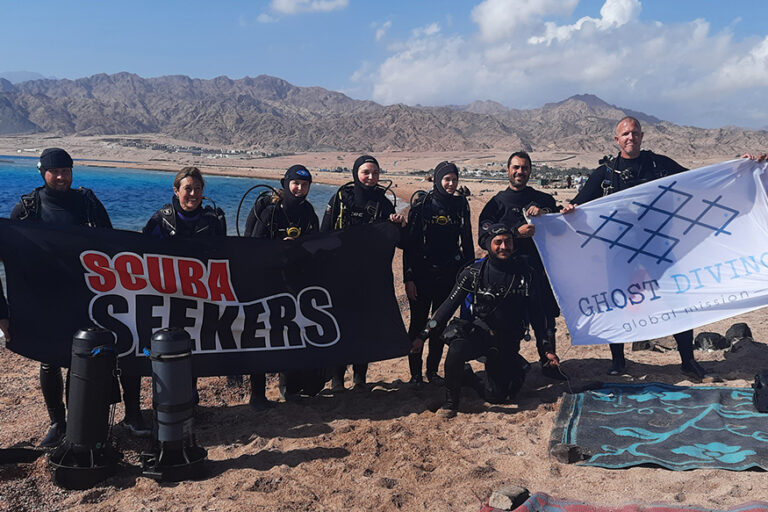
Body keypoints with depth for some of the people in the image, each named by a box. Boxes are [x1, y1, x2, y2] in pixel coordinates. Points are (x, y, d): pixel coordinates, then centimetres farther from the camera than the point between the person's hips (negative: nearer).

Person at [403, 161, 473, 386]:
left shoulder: (461, 205, 6)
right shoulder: (422, 205, -4)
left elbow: (467, 241, 12)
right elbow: (409, 242, -5)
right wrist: (408, 277, -9)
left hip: (449, 274, 3)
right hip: (423, 273, -3)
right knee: (418, 323, 1)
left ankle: (432, 371, 23)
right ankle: (415, 374, 13)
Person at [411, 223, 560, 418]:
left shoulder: (527, 274, -4)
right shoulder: (473, 272, -6)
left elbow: (537, 314, 6)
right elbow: (449, 305, -3)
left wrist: (548, 348, 4)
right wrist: (424, 335, -8)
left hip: (507, 341, 1)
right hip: (478, 332, 0)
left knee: (495, 396, -3)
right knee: (457, 349, -34)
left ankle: (515, 369, 32)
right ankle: (450, 401, -9)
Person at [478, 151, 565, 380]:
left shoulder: (543, 199, 16)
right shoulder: (497, 202, 9)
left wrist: (543, 213, -14)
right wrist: (516, 233, -16)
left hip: (540, 268, 2)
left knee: (545, 318, 3)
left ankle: (548, 363, 15)